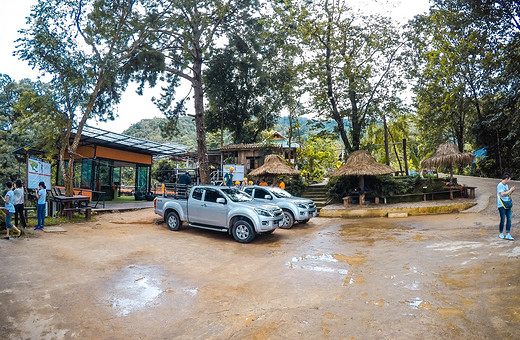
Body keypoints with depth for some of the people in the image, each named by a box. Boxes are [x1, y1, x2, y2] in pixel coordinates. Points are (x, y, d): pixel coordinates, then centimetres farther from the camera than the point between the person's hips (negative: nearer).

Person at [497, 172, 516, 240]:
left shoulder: (506, 185, 14)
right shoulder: (499, 185, -11)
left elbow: (508, 194, 23)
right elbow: (502, 194, -20)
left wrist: (512, 190, 7)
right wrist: (510, 190, -12)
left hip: (508, 205, 8)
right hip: (502, 205, -7)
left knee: (509, 219, 2)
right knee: (502, 220, 0)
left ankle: (507, 234, 5)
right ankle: (501, 233, 15)